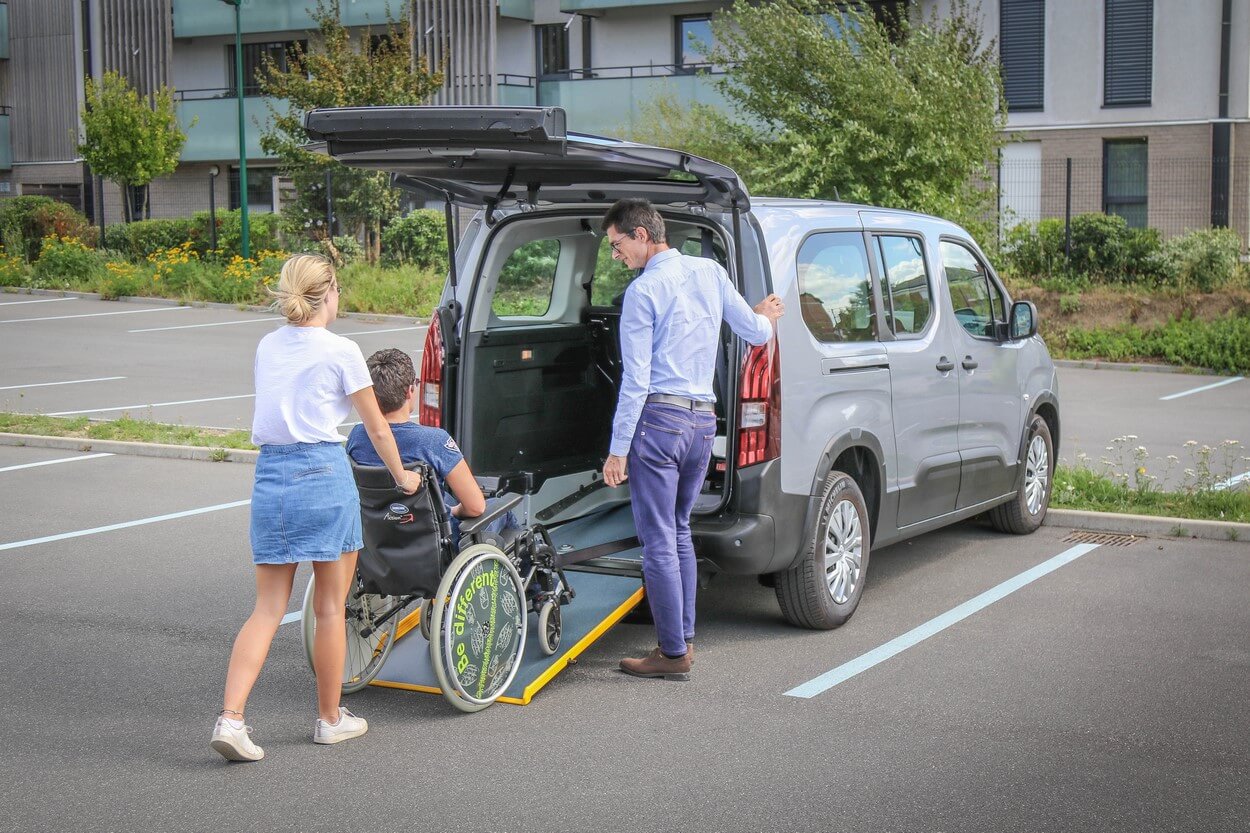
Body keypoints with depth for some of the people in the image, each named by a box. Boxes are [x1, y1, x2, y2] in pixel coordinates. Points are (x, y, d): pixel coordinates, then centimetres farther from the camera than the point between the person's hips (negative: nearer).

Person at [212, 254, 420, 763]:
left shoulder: (267, 347, 12)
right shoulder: (340, 352, -4)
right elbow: (376, 427, 3)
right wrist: (402, 477, 17)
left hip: (270, 473, 5)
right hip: (323, 473, -5)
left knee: (268, 607, 7)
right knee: (330, 606, 8)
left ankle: (230, 718, -6)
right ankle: (329, 719, 19)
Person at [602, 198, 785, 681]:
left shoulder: (644, 290, -9)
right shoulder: (710, 272, 9)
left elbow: (636, 380, -12)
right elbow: (756, 333, 14)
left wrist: (618, 449, -9)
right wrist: (766, 315, 38)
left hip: (658, 419, -7)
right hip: (704, 421, 7)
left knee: (658, 541, -1)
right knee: (679, 532, 19)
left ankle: (673, 654, 2)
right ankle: (684, 637, 23)